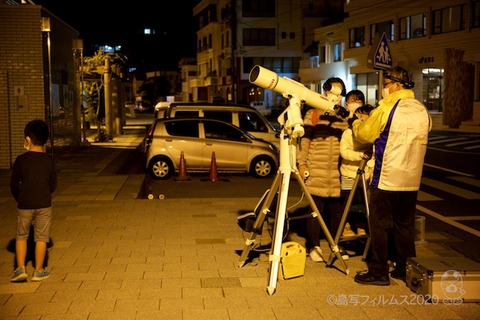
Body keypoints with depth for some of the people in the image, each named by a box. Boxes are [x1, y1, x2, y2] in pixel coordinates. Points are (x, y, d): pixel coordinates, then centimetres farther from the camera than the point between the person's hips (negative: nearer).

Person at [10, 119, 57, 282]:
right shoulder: (49, 161, -3)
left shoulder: (21, 160, -8)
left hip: (24, 205, -1)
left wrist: (19, 199, 13)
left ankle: (20, 268, 8)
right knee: (41, 237, 9)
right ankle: (38, 271, 14)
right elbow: (53, 185, 4)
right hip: (44, 205, 1)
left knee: (21, 236, 15)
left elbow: (14, 184, -3)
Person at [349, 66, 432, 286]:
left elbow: (364, 134, -5)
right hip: (412, 180, 6)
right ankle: (405, 268, 20)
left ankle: (379, 272, 5)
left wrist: (354, 122, 15)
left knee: (380, 225, 2)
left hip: (386, 178, -6)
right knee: (405, 224, 14)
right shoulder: (423, 111, 7)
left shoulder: (386, 108, -11)